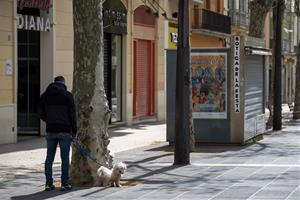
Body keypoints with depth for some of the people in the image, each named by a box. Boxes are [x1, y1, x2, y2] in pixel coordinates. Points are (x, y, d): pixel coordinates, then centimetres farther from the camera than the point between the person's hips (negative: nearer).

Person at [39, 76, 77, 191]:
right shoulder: (67, 95, -4)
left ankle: (49, 184, 8)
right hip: (65, 131, -3)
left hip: (50, 130, 3)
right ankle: (65, 184, 2)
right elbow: (72, 115, -5)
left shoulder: (44, 95, 7)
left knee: (49, 158, 8)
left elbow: (41, 114, 9)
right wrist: (74, 131, 1)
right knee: (65, 158, 2)